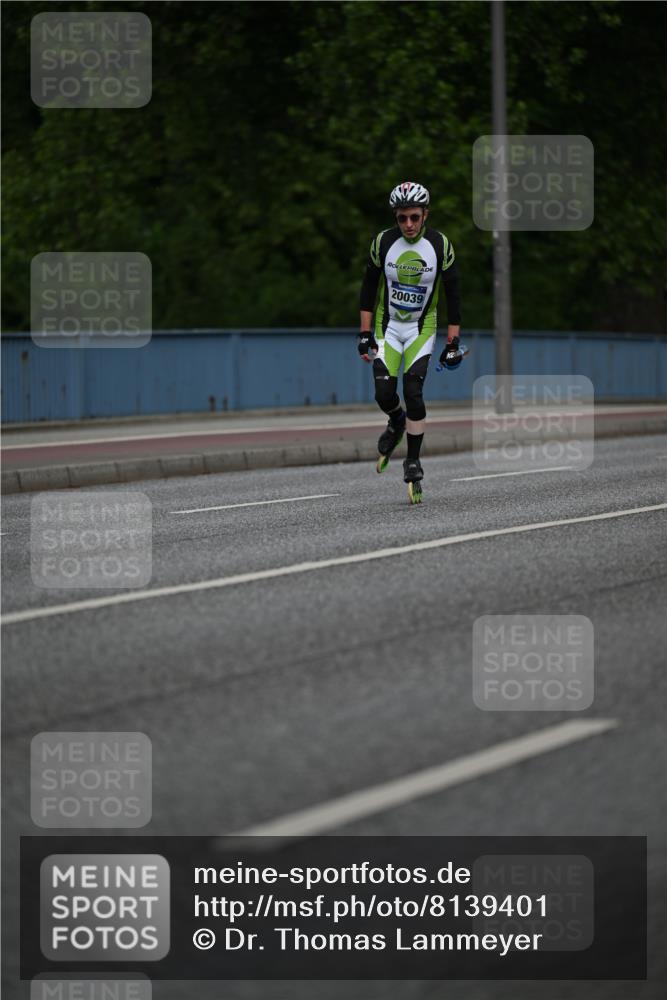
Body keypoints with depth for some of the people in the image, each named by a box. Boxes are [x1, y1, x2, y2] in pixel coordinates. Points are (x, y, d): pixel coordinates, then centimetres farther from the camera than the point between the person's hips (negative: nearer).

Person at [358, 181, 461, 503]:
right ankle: (397, 423, 24)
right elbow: (369, 289, 0)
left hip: (421, 328, -1)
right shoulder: (383, 242, -10)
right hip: (387, 327, 1)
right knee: (384, 394, -12)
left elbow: (452, 295, -5)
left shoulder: (440, 245, -12)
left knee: (413, 393, -15)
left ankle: (413, 462, -2)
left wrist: (453, 343, -7)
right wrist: (365, 333, -5)